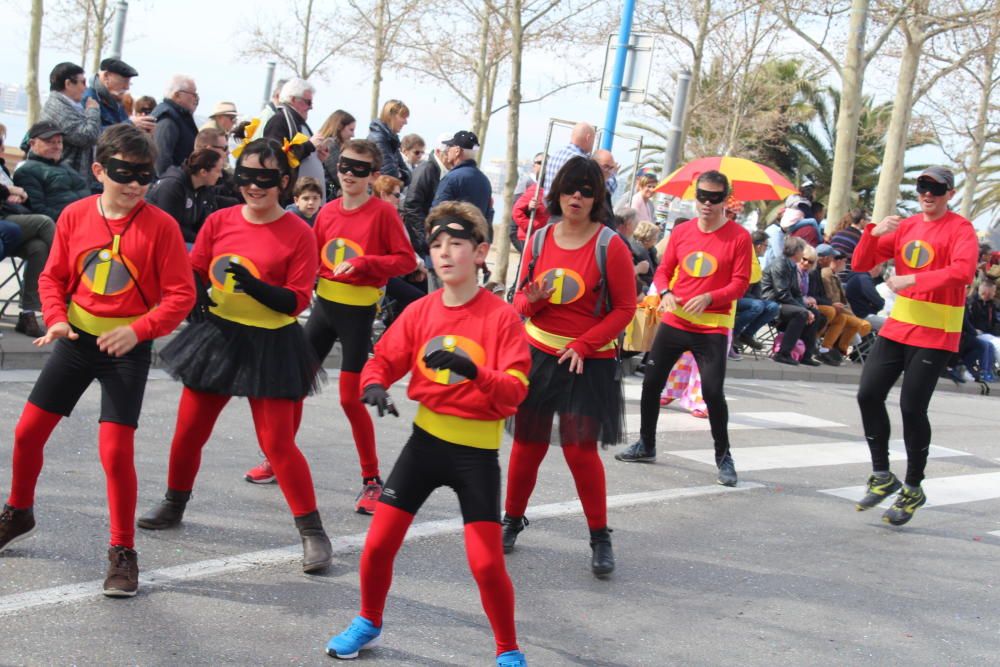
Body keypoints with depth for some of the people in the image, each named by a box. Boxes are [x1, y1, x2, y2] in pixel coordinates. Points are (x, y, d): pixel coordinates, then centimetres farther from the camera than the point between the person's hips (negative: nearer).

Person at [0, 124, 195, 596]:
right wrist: (56, 319, -11)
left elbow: (181, 295, -12)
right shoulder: (75, 216, -3)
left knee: (115, 450, -11)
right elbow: (53, 277, 6)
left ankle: (123, 552, 6)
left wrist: (137, 329, -23)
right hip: (76, 339, 4)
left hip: (128, 347, -4)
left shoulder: (161, 225, -13)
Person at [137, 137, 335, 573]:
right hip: (218, 336, 5)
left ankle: (312, 531, 3)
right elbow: (194, 271, 9)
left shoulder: (298, 233, -11)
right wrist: (198, 294, -13)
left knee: (278, 443, -7)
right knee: (189, 429, 13)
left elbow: (297, 301, -13)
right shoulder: (219, 221, 0)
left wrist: (254, 285, -28)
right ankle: (174, 504, 37)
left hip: (270, 345, -4)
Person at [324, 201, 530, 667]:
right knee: (378, 543, 5)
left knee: (486, 563, -9)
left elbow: (515, 391, -18)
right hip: (426, 439, 4)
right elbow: (383, 360, 6)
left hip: (477, 451, -4)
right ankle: (368, 624, 32)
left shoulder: (502, 316, -12)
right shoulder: (420, 312, 0)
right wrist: (374, 386, -16)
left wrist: (473, 371, -35)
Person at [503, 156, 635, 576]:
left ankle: (600, 538, 10)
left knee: (580, 449, -5)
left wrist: (583, 345, -16)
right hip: (538, 353, 3)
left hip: (588, 362, -3)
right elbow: (521, 301, 9)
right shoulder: (539, 240, 3)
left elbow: (625, 309, -7)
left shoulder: (610, 246, -9)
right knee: (527, 444, 8)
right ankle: (512, 521, 26)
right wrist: (532, 299, -16)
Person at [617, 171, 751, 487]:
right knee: (651, 382, 9)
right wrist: (665, 293, -12)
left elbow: (740, 283, -10)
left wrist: (709, 298, -26)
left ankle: (723, 456, 7)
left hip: (712, 328, -4)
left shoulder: (739, 237, -7)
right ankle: (646, 444, 27)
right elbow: (664, 270, 9)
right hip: (673, 322, 5)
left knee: (713, 392, -10)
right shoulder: (681, 232, 5)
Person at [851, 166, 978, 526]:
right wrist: (873, 234, -11)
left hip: (935, 335, -6)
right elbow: (861, 264, 7)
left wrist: (913, 279, -31)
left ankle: (913, 489, 10)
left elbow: (963, 271, -26)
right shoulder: (905, 227, 10)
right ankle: (882, 476, 15)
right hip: (897, 327, 6)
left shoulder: (960, 229, -7)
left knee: (912, 407, -7)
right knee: (869, 394, -1)